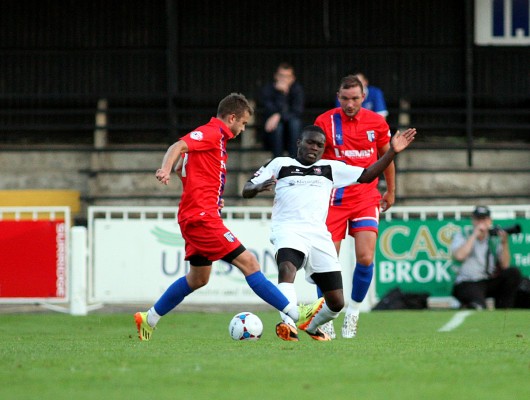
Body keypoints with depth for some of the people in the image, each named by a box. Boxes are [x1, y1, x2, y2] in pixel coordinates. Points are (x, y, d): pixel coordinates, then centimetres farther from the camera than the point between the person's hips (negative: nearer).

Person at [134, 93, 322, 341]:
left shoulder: (215, 136, 20)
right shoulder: (211, 133, -10)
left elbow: (181, 168, 28)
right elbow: (178, 146, -26)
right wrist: (165, 170, -44)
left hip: (196, 216, 11)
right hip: (202, 217, -11)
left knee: (198, 278, 19)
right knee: (248, 262, -11)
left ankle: (149, 319, 24)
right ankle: (294, 314, -14)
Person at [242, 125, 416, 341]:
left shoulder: (330, 168, 23)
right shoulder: (280, 164, 17)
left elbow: (367, 175, 21)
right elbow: (247, 190, 15)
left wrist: (392, 151, 11)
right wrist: (260, 187, -10)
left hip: (318, 234, 3)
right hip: (288, 228, -3)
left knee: (336, 302, 0)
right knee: (287, 268, -39)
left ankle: (310, 325, 31)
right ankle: (288, 325, -51)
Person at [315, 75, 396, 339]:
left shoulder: (376, 123, 2)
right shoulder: (325, 122, -4)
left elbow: (386, 157, 17)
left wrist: (390, 192, 23)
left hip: (366, 198, 1)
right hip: (333, 200, -1)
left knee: (365, 258, -12)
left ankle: (353, 312, 7)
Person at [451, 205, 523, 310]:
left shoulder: (495, 238, 9)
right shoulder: (462, 236, 4)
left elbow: (505, 265, -3)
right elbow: (459, 256, -18)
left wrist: (504, 243, -16)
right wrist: (475, 235, -14)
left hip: (490, 283, 4)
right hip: (467, 284, -4)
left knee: (514, 273, -20)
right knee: (479, 307, -33)